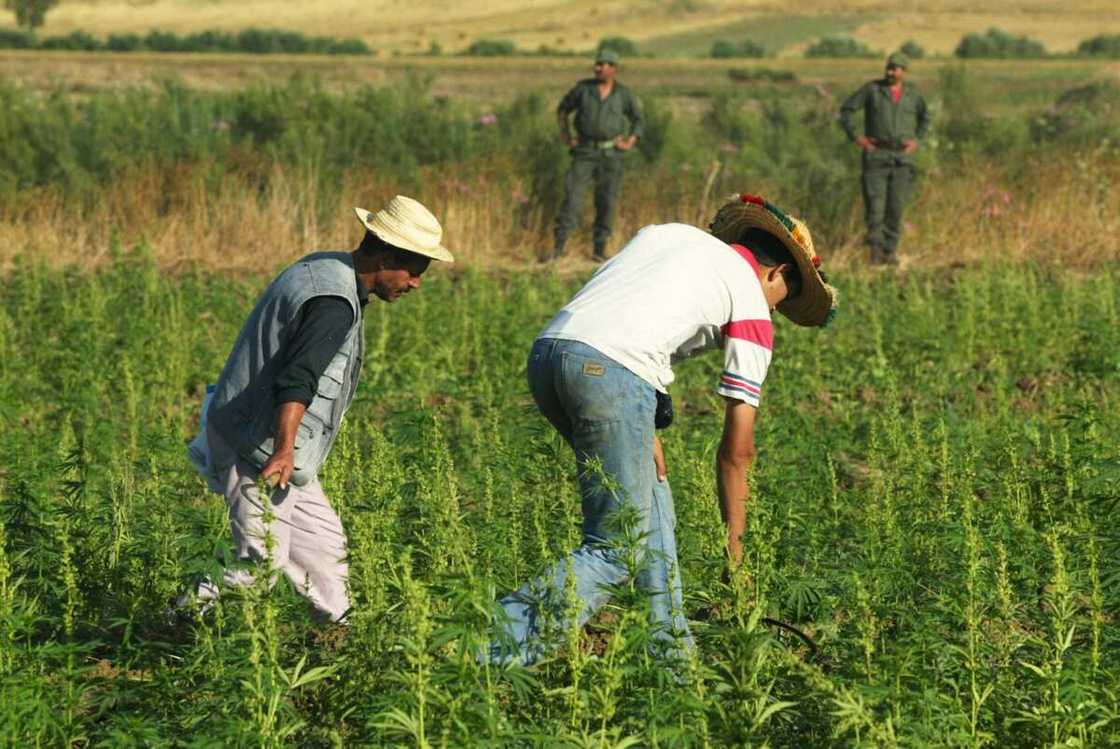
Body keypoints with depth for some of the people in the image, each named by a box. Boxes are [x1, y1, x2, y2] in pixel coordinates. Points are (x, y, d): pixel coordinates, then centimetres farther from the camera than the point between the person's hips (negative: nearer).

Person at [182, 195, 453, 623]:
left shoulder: (322, 268, 10)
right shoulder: (334, 303, -22)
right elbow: (296, 381, -35)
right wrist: (283, 451, -45)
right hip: (260, 448, -11)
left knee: (323, 540, 15)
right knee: (262, 563, -7)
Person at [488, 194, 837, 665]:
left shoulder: (668, 232, 30)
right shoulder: (752, 301, 14)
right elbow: (737, 447, 13)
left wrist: (644, 426, 18)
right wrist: (734, 541, 22)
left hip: (547, 349, 7)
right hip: (609, 370, -7)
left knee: (648, 498, 22)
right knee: (617, 551, 0)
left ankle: (671, 647, 21)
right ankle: (499, 641, -13)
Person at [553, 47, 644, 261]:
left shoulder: (623, 94, 1)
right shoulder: (583, 88, -1)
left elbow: (638, 119, 15)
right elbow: (562, 110, 13)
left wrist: (630, 143, 2)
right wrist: (566, 138, 5)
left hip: (611, 153, 1)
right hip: (585, 152, -1)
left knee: (607, 201, 1)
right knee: (573, 195, -11)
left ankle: (599, 249, 11)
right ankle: (558, 247, -12)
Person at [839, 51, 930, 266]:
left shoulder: (912, 93, 6)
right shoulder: (872, 88, -2)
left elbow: (925, 118, 22)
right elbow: (847, 109, 2)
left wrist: (916, 140, 6)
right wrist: (855, 137, -8)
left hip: (902, 158, 2)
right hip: (876, 154, -2)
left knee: (896, 207, -1)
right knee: (874, 205, -10)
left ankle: (890, 252, 9)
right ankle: (875, 246, 7)